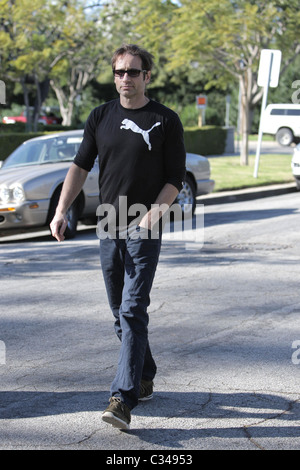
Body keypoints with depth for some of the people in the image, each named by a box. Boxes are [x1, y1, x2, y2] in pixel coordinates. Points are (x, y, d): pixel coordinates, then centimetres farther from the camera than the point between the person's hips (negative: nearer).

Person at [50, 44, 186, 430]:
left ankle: (123, 399, -17)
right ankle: (144, 379, 29)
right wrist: (61, 210, -2)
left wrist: (155, 211, -17)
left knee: (133, 312, -13)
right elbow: (80, 166, 10)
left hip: (144, 230, -5)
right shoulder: (101, 117, 10)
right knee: (120, 313, 12)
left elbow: (175, 178, -1)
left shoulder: (165, 120, -1)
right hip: (109, 228, 5)